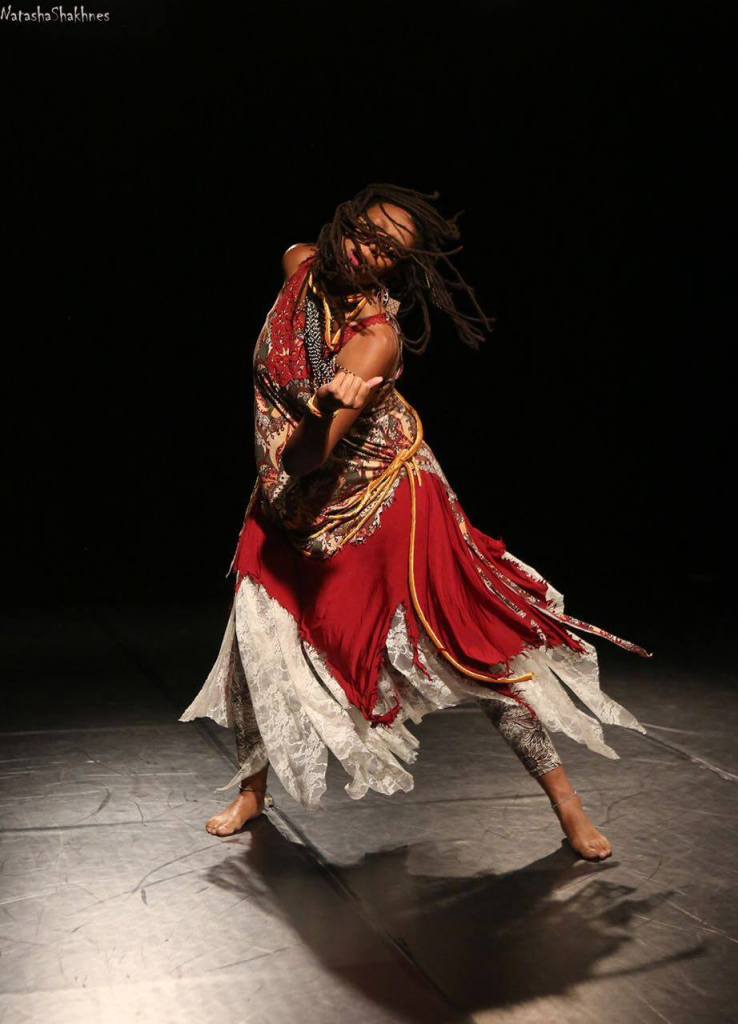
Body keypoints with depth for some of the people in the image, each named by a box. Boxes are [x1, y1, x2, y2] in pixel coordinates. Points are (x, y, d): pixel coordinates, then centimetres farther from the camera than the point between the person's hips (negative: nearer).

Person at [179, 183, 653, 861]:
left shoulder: (377, 339, -27)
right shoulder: (301, 268, -9)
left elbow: (303, 461, -34)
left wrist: (329, 407, -54)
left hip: (385, 504, -6)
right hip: (297, 507, 6)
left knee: (474, 652, -3)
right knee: (257, 640, 6)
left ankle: (565, 800, 12)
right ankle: (252, 791, 30)